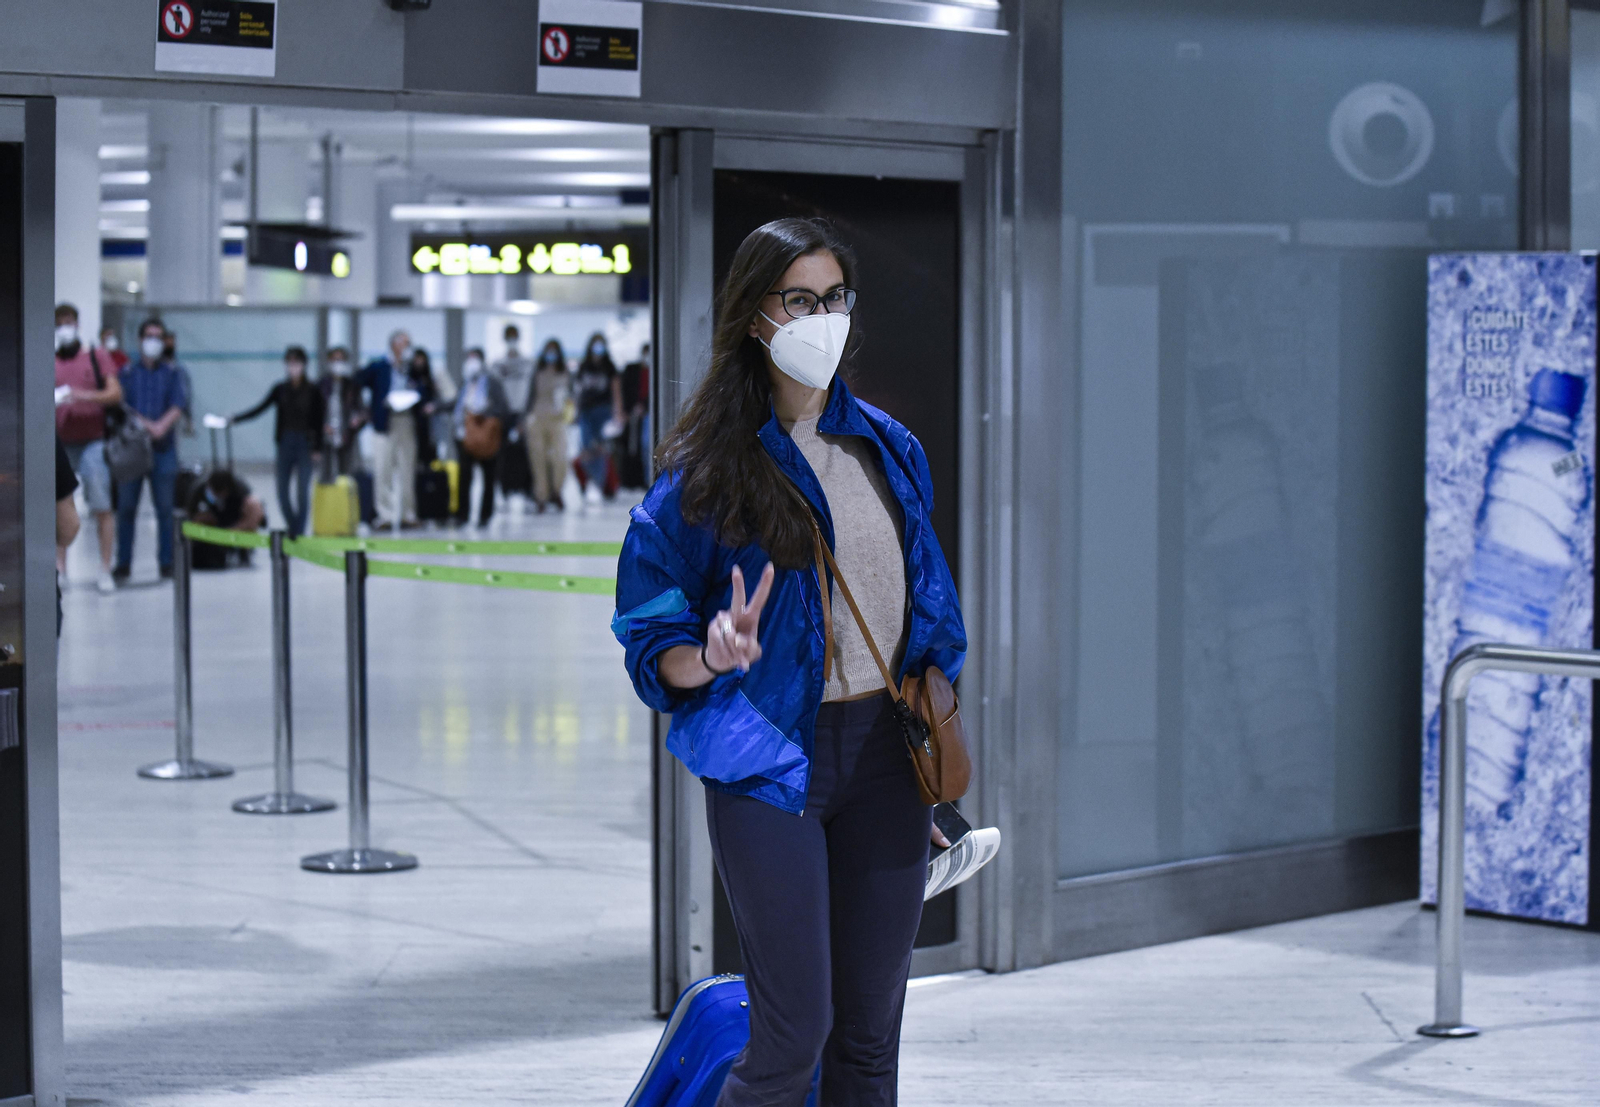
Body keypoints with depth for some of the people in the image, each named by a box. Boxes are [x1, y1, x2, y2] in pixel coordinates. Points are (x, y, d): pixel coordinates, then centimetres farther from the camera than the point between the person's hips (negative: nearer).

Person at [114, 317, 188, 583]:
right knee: (126, 507, 0)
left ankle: (166, 562, 6)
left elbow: (178, 406, -2)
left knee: (164, 507, 0)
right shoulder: (128, 372, 10)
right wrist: (146, 424, -15)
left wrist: (161, 425, -20)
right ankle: (123, 564, 5)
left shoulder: (171, 373, 9)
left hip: (163, 447, 0)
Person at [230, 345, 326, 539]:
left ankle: (299, 532, 1)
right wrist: (235, 419, -4)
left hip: (305, 445, -3)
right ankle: (293, 529, 20)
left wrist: (317, 449, -4)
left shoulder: (313, 391, -2)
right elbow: (259, 409, 5)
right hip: (285, 444, 3)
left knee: (302, 491, -9)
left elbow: (319, 420, -1)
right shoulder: (280, 389, 5)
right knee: (282, 492, 3)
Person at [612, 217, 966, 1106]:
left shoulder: (887, 448, 9)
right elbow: (654, 641, -4)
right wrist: (713, 659, -26)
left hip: (884, 758, 5)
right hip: (769, 764, -5)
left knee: (871, 1035, 8)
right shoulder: (709, 468, -6)